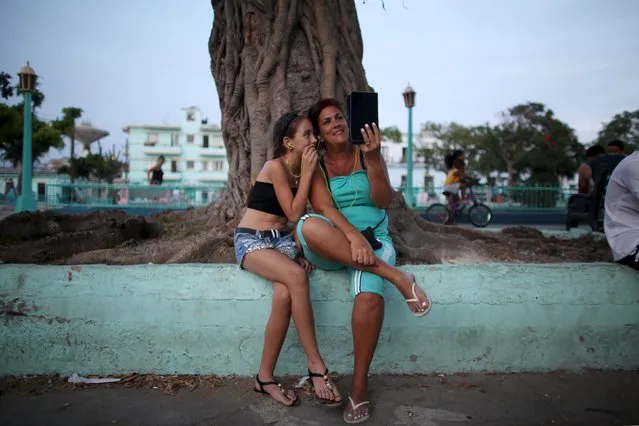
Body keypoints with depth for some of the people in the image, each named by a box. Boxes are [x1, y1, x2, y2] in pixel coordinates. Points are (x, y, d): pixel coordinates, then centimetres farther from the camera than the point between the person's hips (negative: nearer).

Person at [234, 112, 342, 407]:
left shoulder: (301, 171, 11)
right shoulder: (275, 167, -11)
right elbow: (293, 214, -16)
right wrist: (307, 173, -12)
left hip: (282, 240, 6)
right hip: (251, 239, -5)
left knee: (284, 296, -27)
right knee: (297, 275, -34)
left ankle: (265, 378, -13)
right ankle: (316, 365, -24)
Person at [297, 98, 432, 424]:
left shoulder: (365, 154, 7)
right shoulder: (316, 164, 6)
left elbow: (383, 200, -6)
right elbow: (324, 207, -10)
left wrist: (373, 159, -20)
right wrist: (353, 236, -27)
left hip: (374, 240, 0)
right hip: (331, 249, 1)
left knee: (369, 295, -33)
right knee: (306, 226, -35)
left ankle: (358, 389, -19)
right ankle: (395, 275, -30)